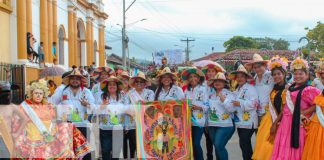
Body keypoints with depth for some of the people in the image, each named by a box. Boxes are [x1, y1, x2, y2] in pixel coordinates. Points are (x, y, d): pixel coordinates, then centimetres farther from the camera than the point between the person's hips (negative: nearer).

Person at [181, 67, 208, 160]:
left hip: (198, 121, -5)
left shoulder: (203, 89, -2)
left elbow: (207, 106, -7)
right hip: (188, 120, 5)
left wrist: (199, 107, -22)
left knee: (196, 143, -9)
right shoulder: (186, 90, 12)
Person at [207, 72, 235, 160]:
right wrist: (207, 123, 18)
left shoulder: (228, 94, -5)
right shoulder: (211, 95, 11)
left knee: (219, 145, -16)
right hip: (212, 125, 6)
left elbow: (231, 109, -14)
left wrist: (223, 100, -24)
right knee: (217, 146, 9)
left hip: (225, 125, -6)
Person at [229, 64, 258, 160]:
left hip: (248, 122, -9)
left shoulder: (250, 88, -10)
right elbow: (234, 103, 27)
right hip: (240, 121, 9)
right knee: (245, 144, 14)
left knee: (244, 144, -11)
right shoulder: (237, 90, 17)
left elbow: (253, 103, -21)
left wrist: (240, 103, -23)